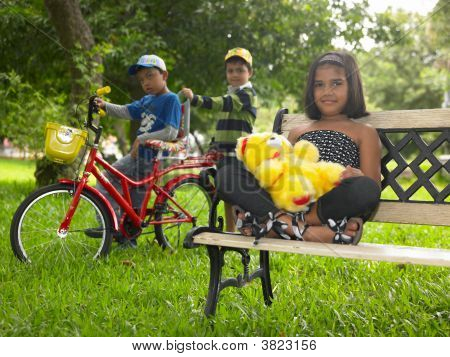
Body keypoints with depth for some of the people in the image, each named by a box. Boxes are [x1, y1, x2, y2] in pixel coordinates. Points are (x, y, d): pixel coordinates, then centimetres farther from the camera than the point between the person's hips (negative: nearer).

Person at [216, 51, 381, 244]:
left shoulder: (364, 133, 15)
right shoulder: (298, 132, 26)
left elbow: (371, 188, 5)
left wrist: (357, 176, -18)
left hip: (334, 208, -3)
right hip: (291, 204, 3)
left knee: (365, 188, -36)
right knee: (228, 176, -15)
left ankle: (276, 222, -29)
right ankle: (304, 229, -29)